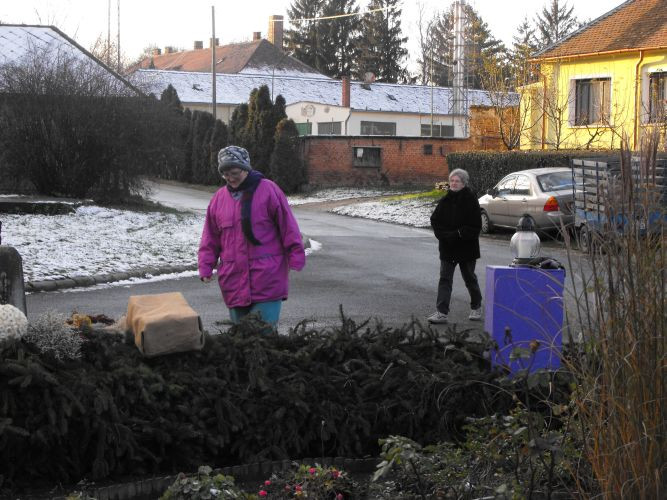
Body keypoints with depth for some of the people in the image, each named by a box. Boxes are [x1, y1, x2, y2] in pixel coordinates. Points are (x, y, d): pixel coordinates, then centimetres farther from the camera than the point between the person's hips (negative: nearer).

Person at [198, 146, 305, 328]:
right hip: (233, 282, 4)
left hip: (267, 279, -4)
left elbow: (288, 227, -3)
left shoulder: (268, 190, -2)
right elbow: (210, 239, 15)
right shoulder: (219, 198, 11)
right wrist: (205, 268, 7)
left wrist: (295, 260, -6)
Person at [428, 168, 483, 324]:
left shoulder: (470, 200, -10)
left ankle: (476, 308, 33)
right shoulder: (445, 200, 2)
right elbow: (435, 220, 4)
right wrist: (443, 235, -12)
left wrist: (457, 234, -21)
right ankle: (441, 312, -5)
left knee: (470, 279, 12)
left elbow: (475, 226, -14)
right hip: (447, 248, 3)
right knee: (444, 279, -3)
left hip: (466, 248, -3)